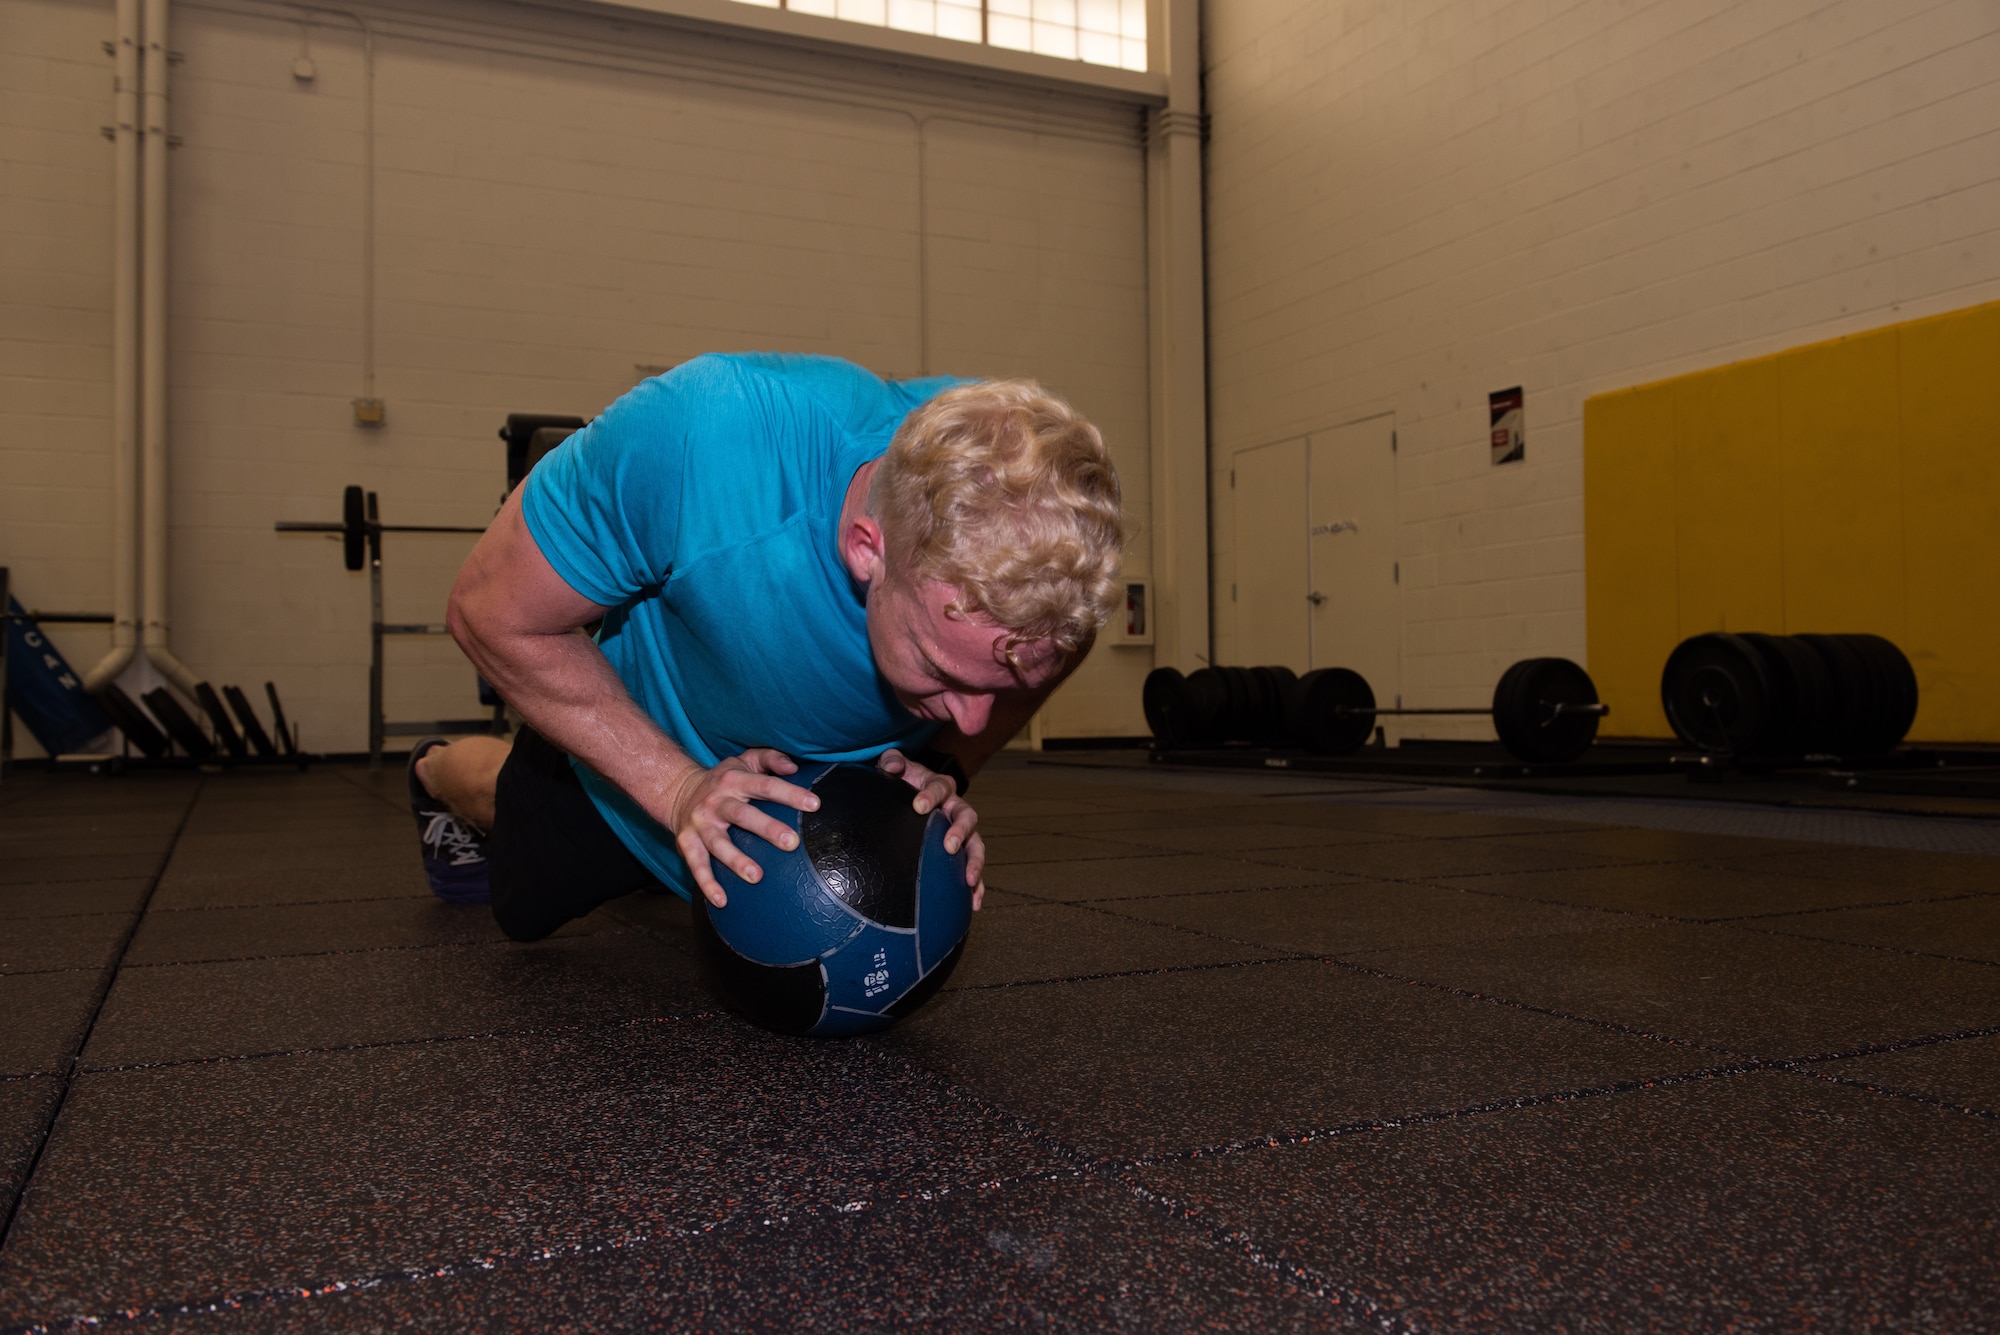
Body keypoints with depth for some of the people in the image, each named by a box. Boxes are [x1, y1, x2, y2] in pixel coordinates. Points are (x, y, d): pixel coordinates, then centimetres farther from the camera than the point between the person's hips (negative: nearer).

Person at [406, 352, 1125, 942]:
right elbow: (493, 613, -30)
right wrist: (678, 787, -37)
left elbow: (1019, 683, -11)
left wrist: (948, 769, -30)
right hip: (642, 756, -2)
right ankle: (439, 774, 61)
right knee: (524, 905, 29)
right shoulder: (700, 438, -47)